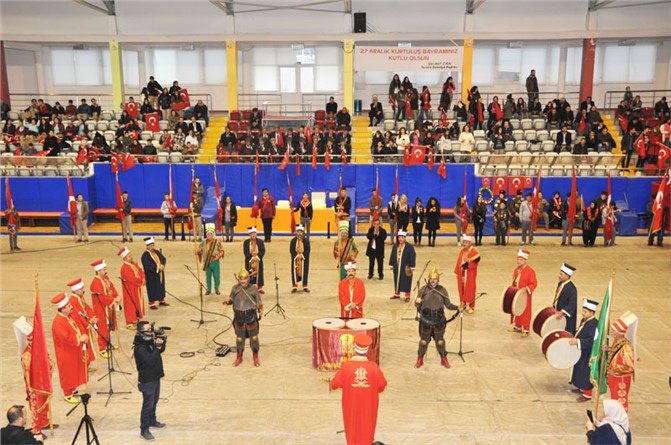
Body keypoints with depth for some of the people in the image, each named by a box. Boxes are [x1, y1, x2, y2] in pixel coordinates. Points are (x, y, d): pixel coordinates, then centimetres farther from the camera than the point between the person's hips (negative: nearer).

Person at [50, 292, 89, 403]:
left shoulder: (68, 317, 4)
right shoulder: (58, 322, -28)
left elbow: (75, 330, 15)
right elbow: (66, 338, -32)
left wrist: (82, 337, 1)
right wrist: (80, 338, -23)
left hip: (74, 352, 9)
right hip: (66, 354, -9)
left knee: (75, 372, 21)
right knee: (68, 374, 5)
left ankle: (73, 390, 37)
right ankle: (68, 395, 19)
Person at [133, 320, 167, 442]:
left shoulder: (150, 340, 0)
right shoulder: (139, 348, -26)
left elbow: (161, 350, 10)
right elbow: (150, 361, -32)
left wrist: (162, 343, -11)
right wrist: (157, 347, -28)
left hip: (155, 376, 9)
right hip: (147, 380, -9)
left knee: (154, 401, 23)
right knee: (148, 405, -1)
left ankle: (152, 421, 40)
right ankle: (144, 430, 9)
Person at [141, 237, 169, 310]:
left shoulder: (157, 252, 7)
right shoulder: (145, 255, -15)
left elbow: (163, 259, 2)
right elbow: (147, 265, -25)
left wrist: (162, 265, -20)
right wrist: (157, 267, -28)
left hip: (160, 274, 7)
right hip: (151, 276, -7)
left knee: (161, 287, 17)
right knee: (152, 289, 1)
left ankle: (161, 300, 32)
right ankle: (151, 303, 13)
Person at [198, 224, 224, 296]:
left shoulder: (217, 242, -3)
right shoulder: (203, 243, 2)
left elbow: (222, 250, 0)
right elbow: (199, 251, 6)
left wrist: (218, 256, -14)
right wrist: (198, 252, -16)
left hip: (215, 262, -1)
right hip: (207, 263, 1)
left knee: (216, 276, 5)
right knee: (208, 276, 9)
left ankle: (217, 289, 20)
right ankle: (208, 289, 22)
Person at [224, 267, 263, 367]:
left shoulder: (253, 288, -6)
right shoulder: (235, 288, 0)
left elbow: (259, 302, -3)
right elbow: (232, 299, 10)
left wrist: (261, 309, -22)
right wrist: (227, 301, -13)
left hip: (251, 317, -2)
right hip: (239, 318, 2)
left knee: (254, 337, 9)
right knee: (239, 338, 15)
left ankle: (256, 358, 28)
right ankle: (239, 357, 35)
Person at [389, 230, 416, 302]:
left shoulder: (409, 247, -9)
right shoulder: (395, 246, 5)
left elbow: (412, 258, -8)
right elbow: (392, 256, 10)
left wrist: (412, 267, -10)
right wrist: (391, 265, 9)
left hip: (405, 268, -4)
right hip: (397, 268, 4)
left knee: (406, 282, 1)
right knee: (397, 281, 14)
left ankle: (407, 296, 12)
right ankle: (397, 294, 29)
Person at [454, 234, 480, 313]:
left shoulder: (475, 253, -12)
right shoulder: (462, 251, 6)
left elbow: (474, 265, -17)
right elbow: (458, 262, 9)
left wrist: (468, 261, -32)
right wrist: (457, 272, 9)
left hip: (470, 276, -5)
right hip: (461, 275, 5)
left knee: (470, 291, 2)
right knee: (461, 289, 12)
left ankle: (471, 307, 14)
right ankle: (463, 304, 27)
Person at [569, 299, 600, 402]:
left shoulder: (595, 325, -26)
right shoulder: (584, 321, 3)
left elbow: (593, 341, -31)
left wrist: (577, 341, -35)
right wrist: (574, 338, 5)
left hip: (589, 355, -9)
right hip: (581, 353, 9)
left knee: (586, 373, 3)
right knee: (580, 371, 21)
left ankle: (587, 394, 17)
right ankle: (582, 388, 38)